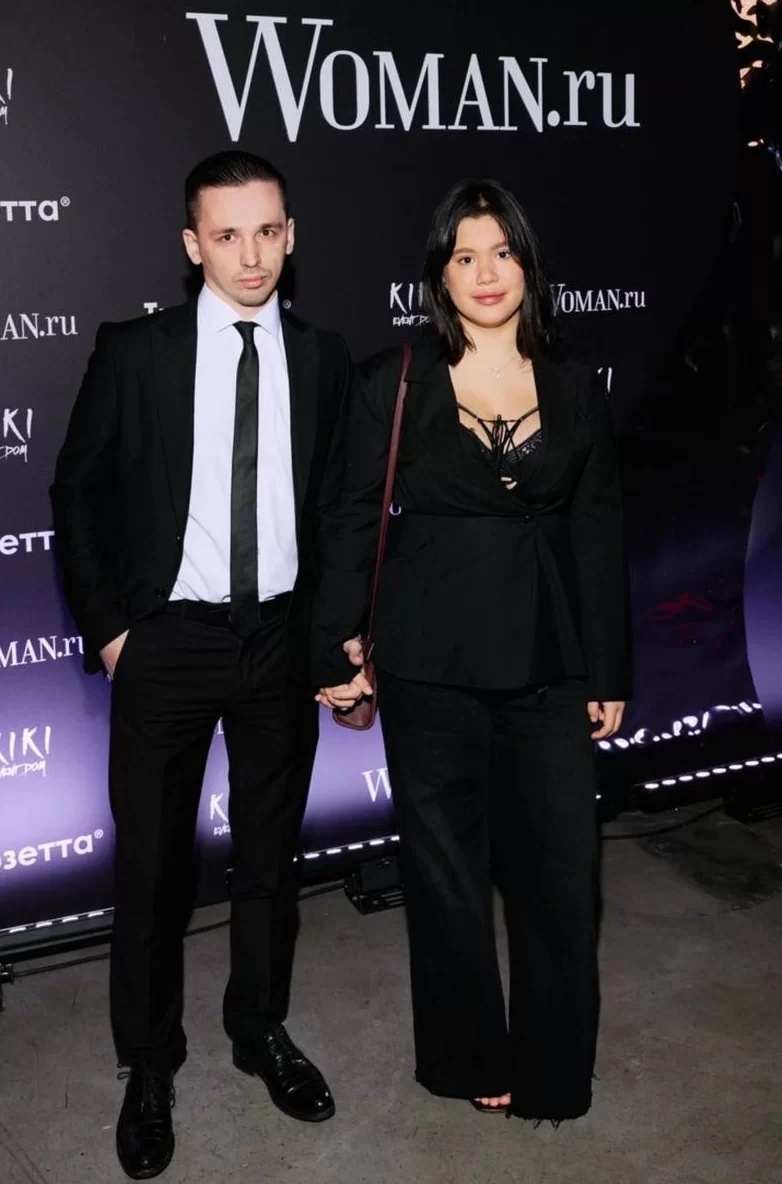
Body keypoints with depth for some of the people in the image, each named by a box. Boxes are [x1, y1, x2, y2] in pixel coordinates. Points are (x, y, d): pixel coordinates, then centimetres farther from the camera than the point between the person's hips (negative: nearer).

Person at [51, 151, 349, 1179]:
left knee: (271, 853, 16)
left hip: (283, 639, 2)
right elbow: (78, 492, 1)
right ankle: (149, 1066, 28)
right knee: (153, 863, 8)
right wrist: (107, 626, -4)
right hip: (167, 641, -2)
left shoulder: (324, 360, 2)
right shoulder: (135, 352, -5)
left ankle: (262, 1029, 38)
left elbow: (339, 505, 8)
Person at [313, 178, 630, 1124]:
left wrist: (608, 674, 5)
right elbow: (353, 522, 0)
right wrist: (337, 651, -4)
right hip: (431, 661, -2)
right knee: (446, 867, 10)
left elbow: (598, 535, 6)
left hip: (548, 661, 2)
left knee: (561, 866, 4)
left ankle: (551, 1070, 27)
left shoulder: (574, 387, 6)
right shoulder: (394, 381, -2)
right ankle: (468, 1057, 32)